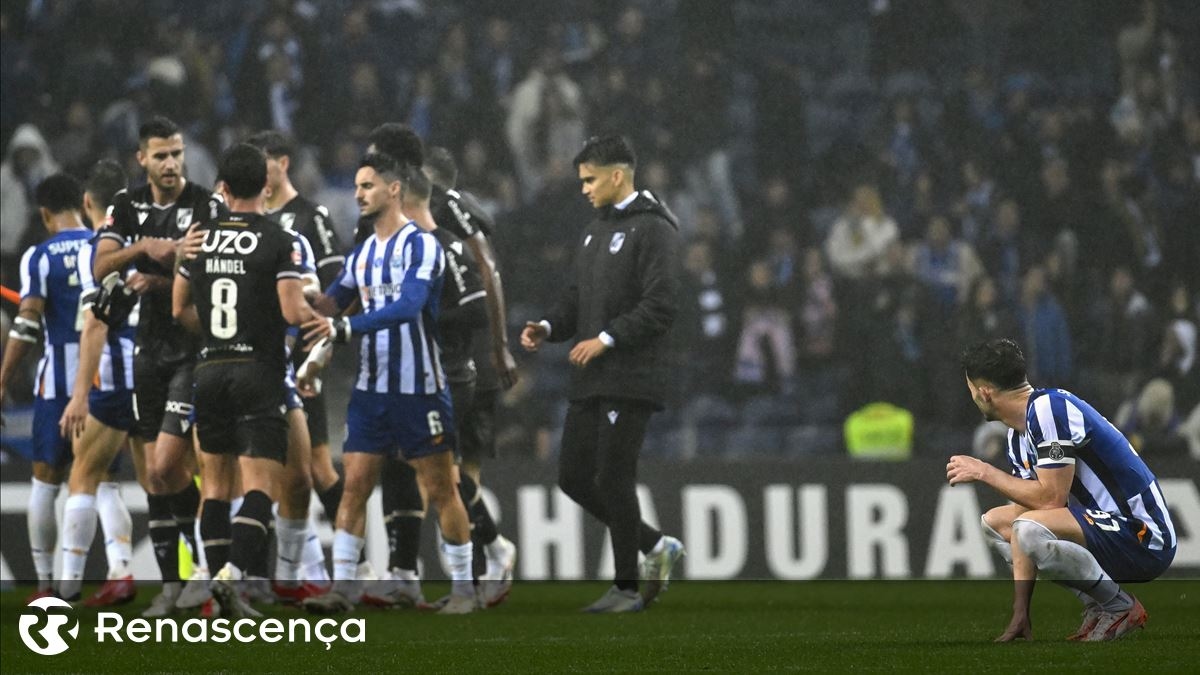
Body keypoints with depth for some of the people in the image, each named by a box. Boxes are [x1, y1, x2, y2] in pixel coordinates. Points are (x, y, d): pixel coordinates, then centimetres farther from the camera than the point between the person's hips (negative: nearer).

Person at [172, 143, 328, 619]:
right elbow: (293, 311, -16)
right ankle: (232, 572, -25)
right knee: (261, 486, -7)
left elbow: (179, 308, 13)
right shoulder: (278, 241, -9)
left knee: (216, 481, 16)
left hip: (209, 370, 5)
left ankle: (210, 574, 15)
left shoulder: (201, 239, 5)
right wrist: (318, 317, 4)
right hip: (259, 371, -5)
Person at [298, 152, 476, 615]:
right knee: (354, 484, -1)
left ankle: (463, 588, 9)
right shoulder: (362, 252, 11)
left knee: (440, 489, 0)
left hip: (420, 388, -6)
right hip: (372, 387, 6)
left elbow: (408, 307, -24)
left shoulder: (421, 245, -11)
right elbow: (334, 302, 21)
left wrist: (345, 327, -32)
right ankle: (343, 587, -1)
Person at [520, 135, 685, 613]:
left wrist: (607, 339, -19)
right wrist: (548, 327, 3)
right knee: (574, 477, 7)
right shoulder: (595, 232, 19)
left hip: (631, 380, -9)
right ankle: (655, 547, 21)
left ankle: (626, 588, 3)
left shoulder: (652, 229, -9)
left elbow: (660, 305, -17)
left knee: (613, 479, -7)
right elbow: (577, 298, 22)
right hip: (590, 382, 9)